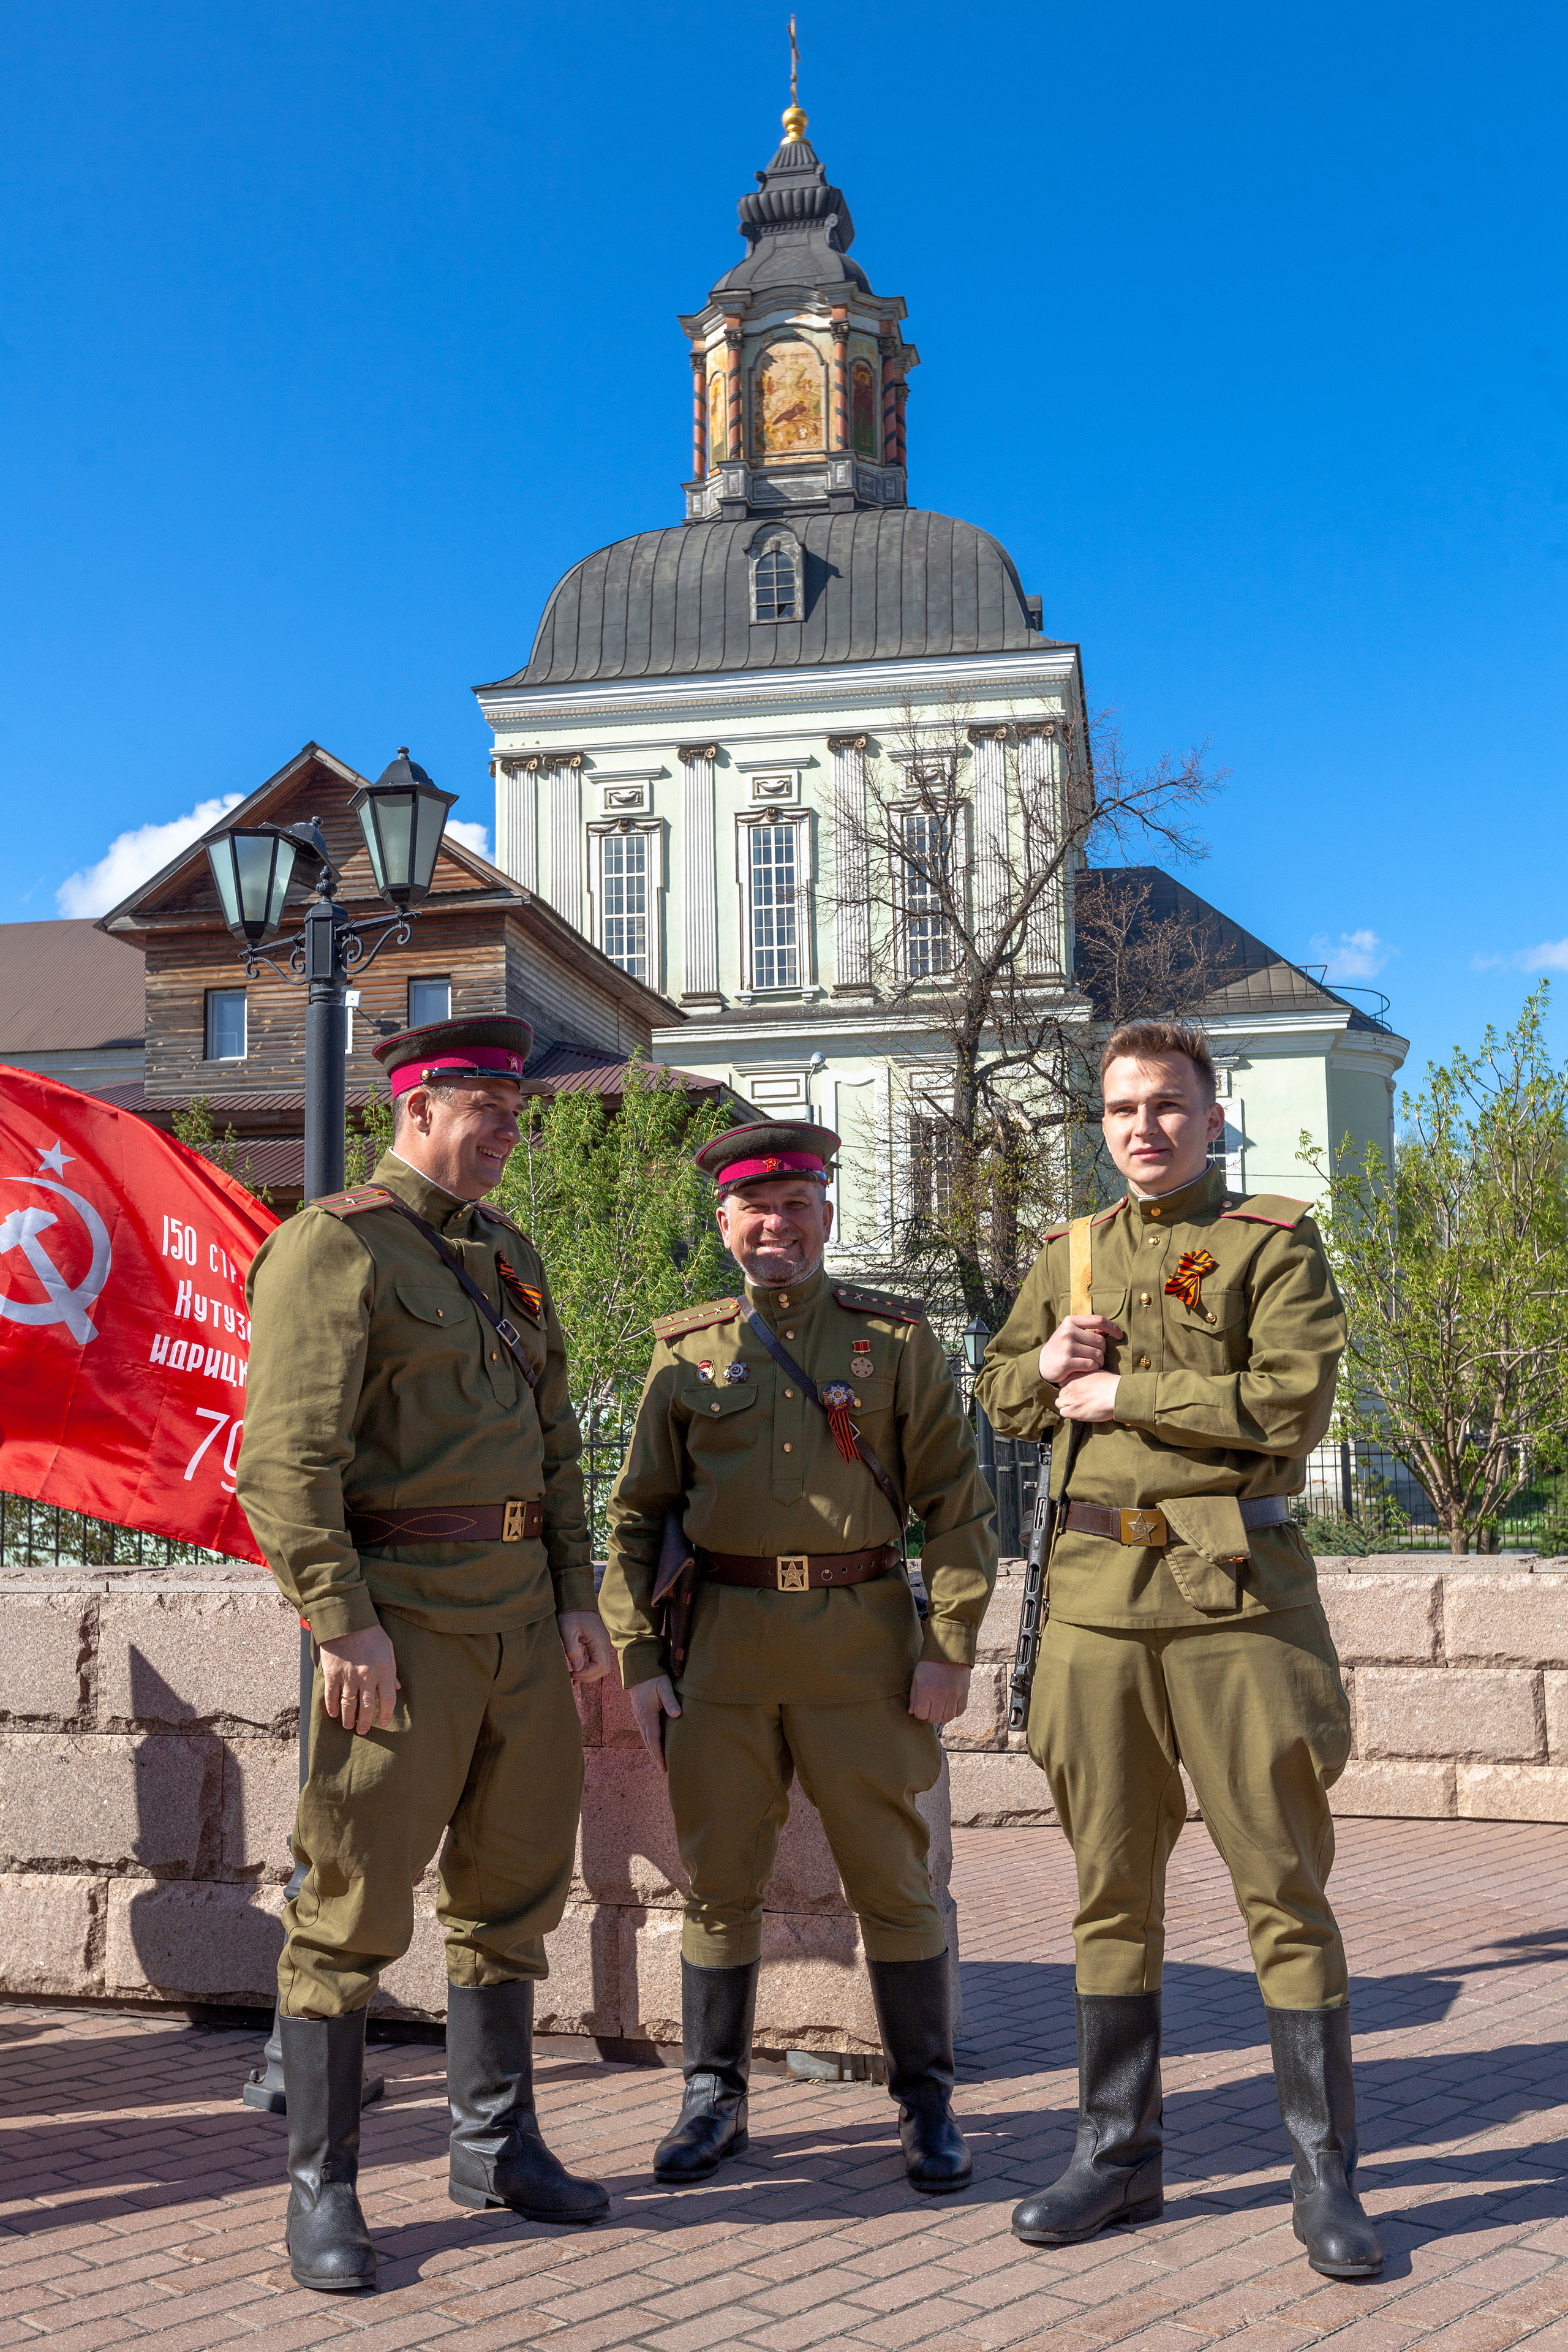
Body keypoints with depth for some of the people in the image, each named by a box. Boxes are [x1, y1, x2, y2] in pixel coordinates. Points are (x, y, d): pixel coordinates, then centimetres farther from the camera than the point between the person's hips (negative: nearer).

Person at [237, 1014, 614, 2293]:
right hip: (404, 1609, -7)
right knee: (357, 1899, 0)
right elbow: (287, 1457, -15)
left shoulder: (511, 1254, 16)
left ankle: (496, 2144, 30)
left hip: (522, 1609, 8)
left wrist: (576, 1596, 12)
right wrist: (344, 1624, -18)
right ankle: (322, 2188, 14)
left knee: (515, 1883, 15)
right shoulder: (333, 1245, -8)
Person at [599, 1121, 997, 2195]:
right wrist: (637, 1660, 1)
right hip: (725, 1640, 2)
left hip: (862, 1635, -1)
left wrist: (950, 1649, -6)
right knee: (718, 1879, 8)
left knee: (893, 1880, 5)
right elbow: (638, 1513, 9)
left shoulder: (897, 1337, 3)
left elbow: (958, 1502, 1)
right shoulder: (686, 1350, 8)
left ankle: (928, 2103, 21)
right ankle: (715, 2100, 24)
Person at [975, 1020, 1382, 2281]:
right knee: (1113, 1886, 11)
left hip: (1235, 1594, -4)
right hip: (1097, 1594, 4)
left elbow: (1292, 1405, -13)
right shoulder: (1071, 1254, 15)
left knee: (1284, 1885, 2)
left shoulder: (1275, 1243, 0)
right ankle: (1118, 2155, 24)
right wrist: (1050, 1361, -2)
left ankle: (1327, 2173, 15)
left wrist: (1122, 1391, -10)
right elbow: (1002, 1393, 21)